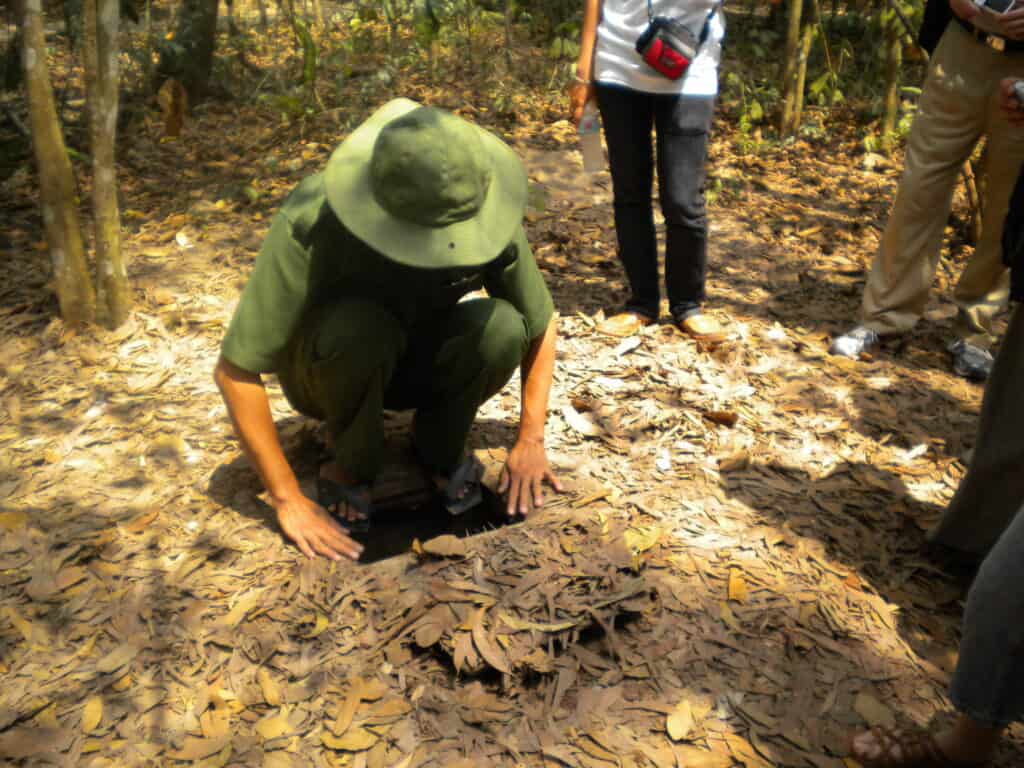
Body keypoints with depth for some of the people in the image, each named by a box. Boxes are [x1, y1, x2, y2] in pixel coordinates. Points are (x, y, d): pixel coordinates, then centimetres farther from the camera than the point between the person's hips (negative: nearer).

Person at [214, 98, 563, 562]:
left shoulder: (486, 217, -25)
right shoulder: (309, 224, -34)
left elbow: (540, 327, -7)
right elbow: (234, 371, -28)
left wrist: (531, 440, -15)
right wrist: (287, 500, -28)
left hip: (416, 362, 2)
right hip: (325, 371, -2)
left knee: (501, 327, -29)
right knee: (358, 327, -37)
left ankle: (440, 449, -2)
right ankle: (351, 466, -9)